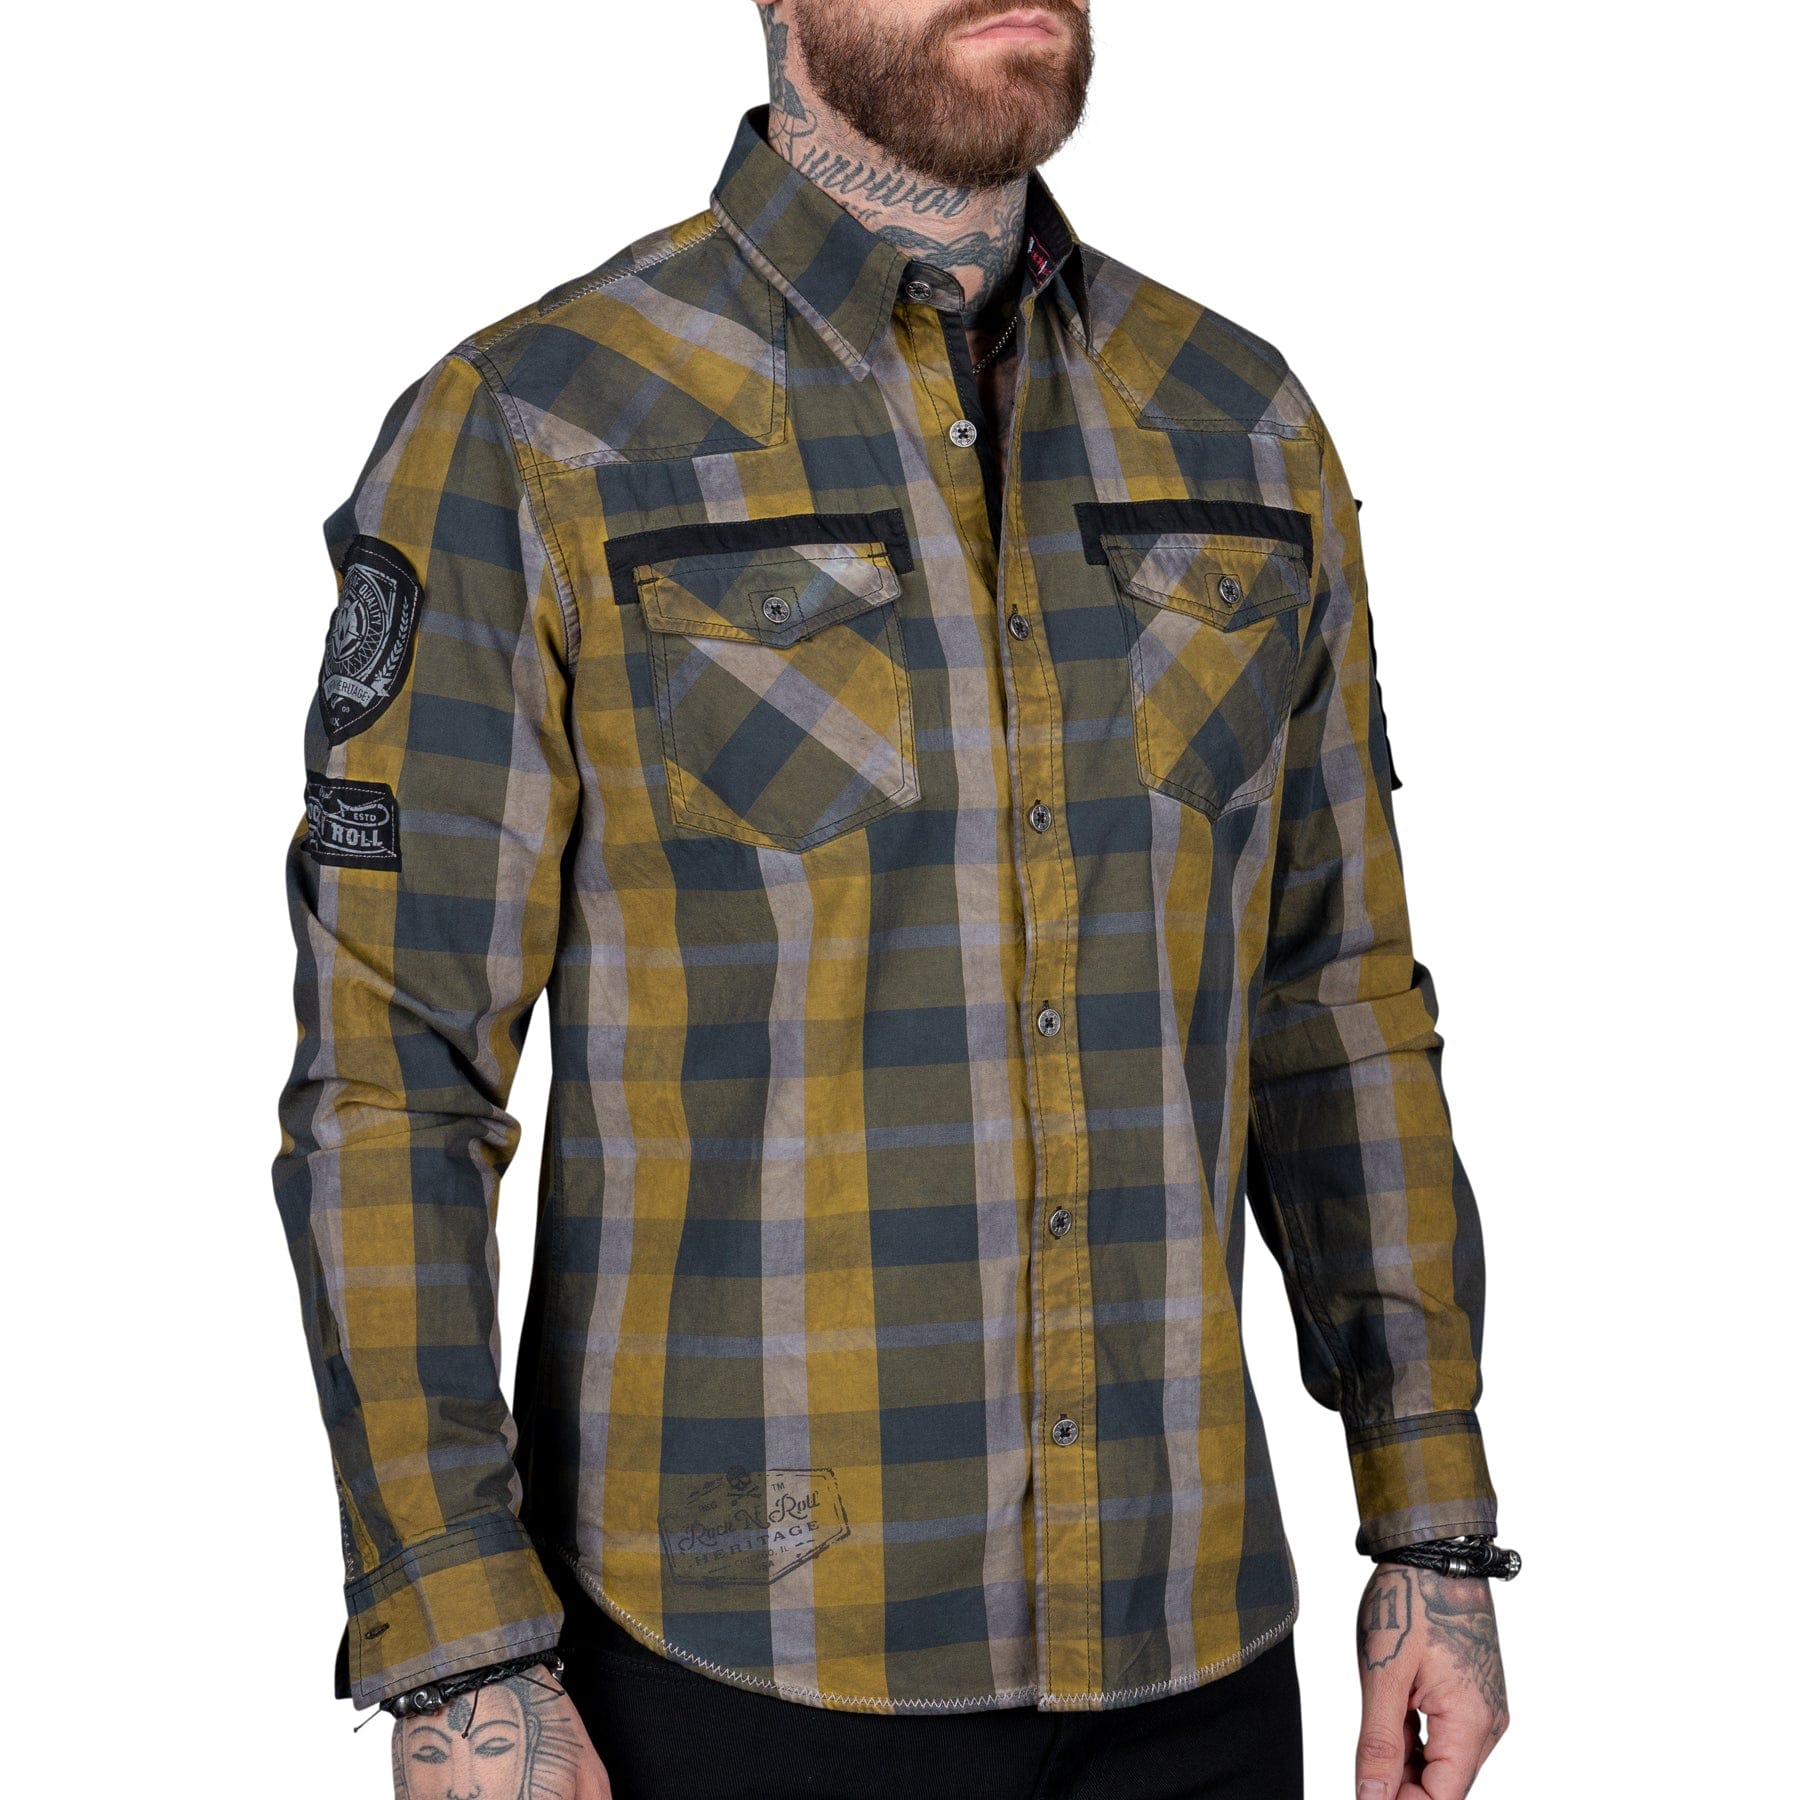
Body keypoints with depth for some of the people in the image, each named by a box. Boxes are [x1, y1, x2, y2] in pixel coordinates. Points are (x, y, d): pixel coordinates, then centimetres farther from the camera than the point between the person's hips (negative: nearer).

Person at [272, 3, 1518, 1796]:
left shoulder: (1232, 428, 4)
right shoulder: (523, 439, -10)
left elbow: (1333, 999, 10)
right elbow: (383, 1071, -11)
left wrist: (1436, 1530, 7)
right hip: (744, 1652, -4)